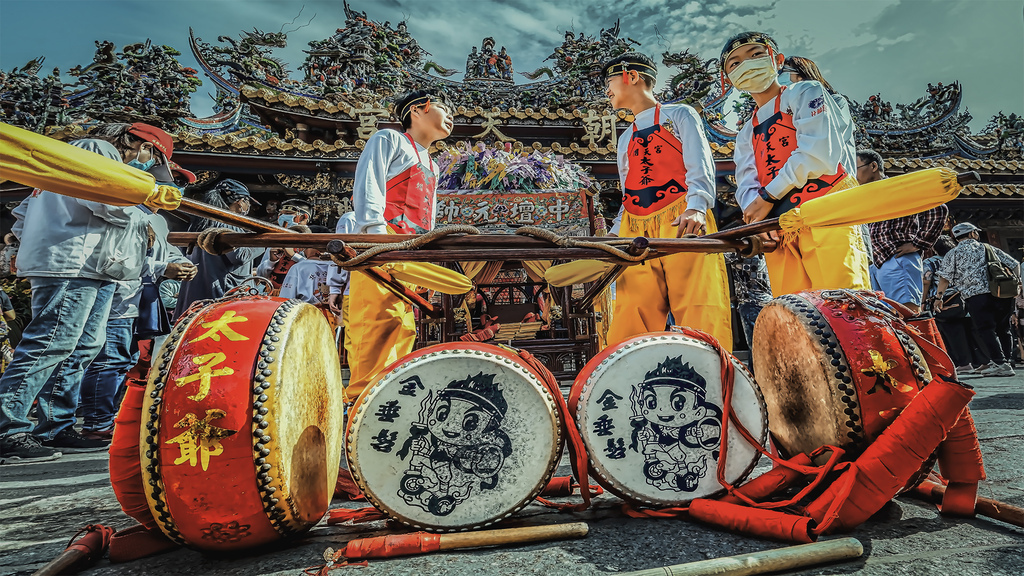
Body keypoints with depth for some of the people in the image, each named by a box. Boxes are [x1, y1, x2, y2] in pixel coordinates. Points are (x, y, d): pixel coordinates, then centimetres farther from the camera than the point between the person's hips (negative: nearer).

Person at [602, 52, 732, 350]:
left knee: (700, 317, -15)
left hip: (681, 222, -4)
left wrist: (695, 208, -21)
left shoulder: (679, 115, 15)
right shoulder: (626, 139, 30)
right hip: (636, 230, 5)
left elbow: (700, 168, -1)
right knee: (628, 328, -7)